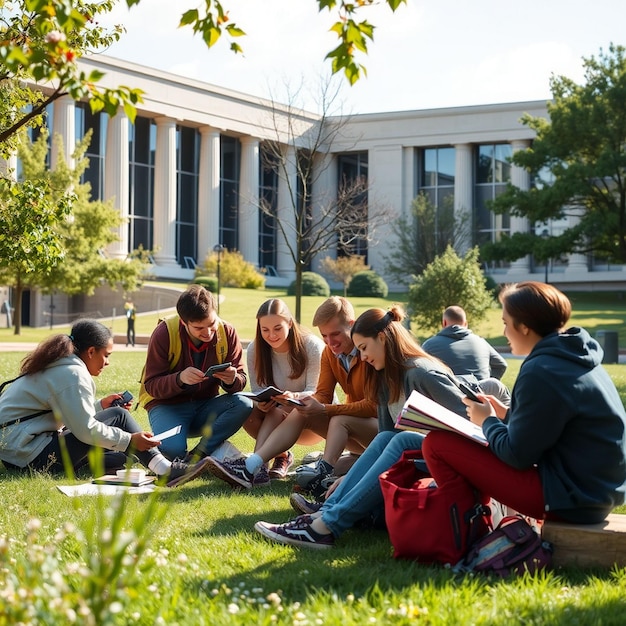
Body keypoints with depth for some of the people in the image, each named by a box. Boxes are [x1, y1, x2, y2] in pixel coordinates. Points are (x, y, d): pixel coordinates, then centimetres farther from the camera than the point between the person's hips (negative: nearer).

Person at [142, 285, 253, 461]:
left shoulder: (227, 332, -8)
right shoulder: (164, 333, -17)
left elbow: (241, 380, -4)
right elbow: (151, 385, -16)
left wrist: (232, 380, -30)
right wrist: (180, 379, -36)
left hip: (206, 404, 4)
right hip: (167, 404, -4)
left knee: (244, 405, -27)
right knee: (173, 449, -34)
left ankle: (198, 454, -19)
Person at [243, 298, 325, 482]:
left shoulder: (313, 346, -19)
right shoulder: (254, 350, -8)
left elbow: (316, 393, -20)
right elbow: (257, 390, -7)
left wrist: (294, 397, -44)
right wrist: (260, 403, -33)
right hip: (275, 417, 4)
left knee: (277, 413, -36)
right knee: (248, 415, -28)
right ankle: (282, 456, -13)